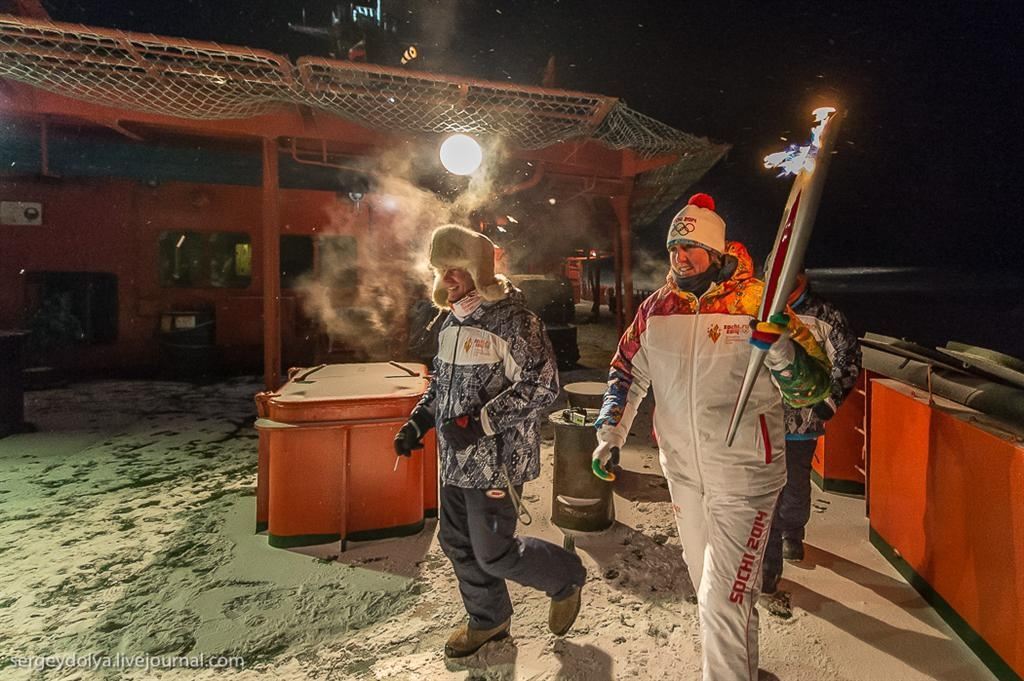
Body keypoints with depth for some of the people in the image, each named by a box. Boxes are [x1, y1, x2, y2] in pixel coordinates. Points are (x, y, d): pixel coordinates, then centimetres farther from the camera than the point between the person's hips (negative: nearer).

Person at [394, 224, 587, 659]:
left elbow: (542, 384, -20)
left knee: (494, 554, 1)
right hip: (455, 460, 8)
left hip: (496, 459, -8)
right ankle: (488, 620, 41)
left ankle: (567, 578, 30)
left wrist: (479, 423, -23)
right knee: (458, 544, 17)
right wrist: (417, 422, 8)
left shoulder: (511, 318, -15)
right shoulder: (452, 323, 10)